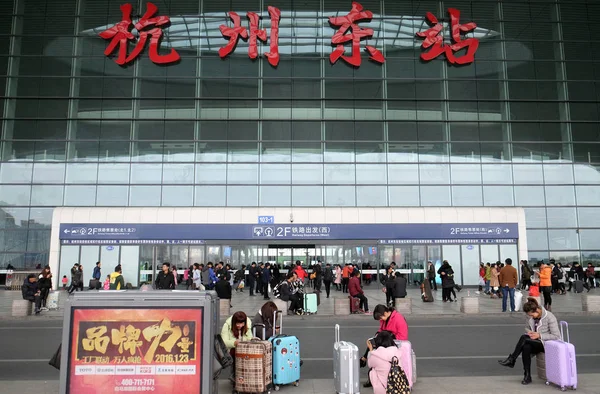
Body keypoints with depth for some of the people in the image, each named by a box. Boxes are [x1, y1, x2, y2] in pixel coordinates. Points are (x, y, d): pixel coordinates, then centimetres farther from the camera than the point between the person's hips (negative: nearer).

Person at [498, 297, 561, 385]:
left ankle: (511, 360, -15)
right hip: (535, 343, 5)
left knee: (523, 338, -29)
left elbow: (556, 336, -16)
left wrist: (539, 335, -23)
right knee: (526, 347, -31)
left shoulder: (549, 317, -17)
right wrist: (529, 332, -8)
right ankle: (527, 376, -21)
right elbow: (527, 327, 16)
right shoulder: (531, 317, 1)